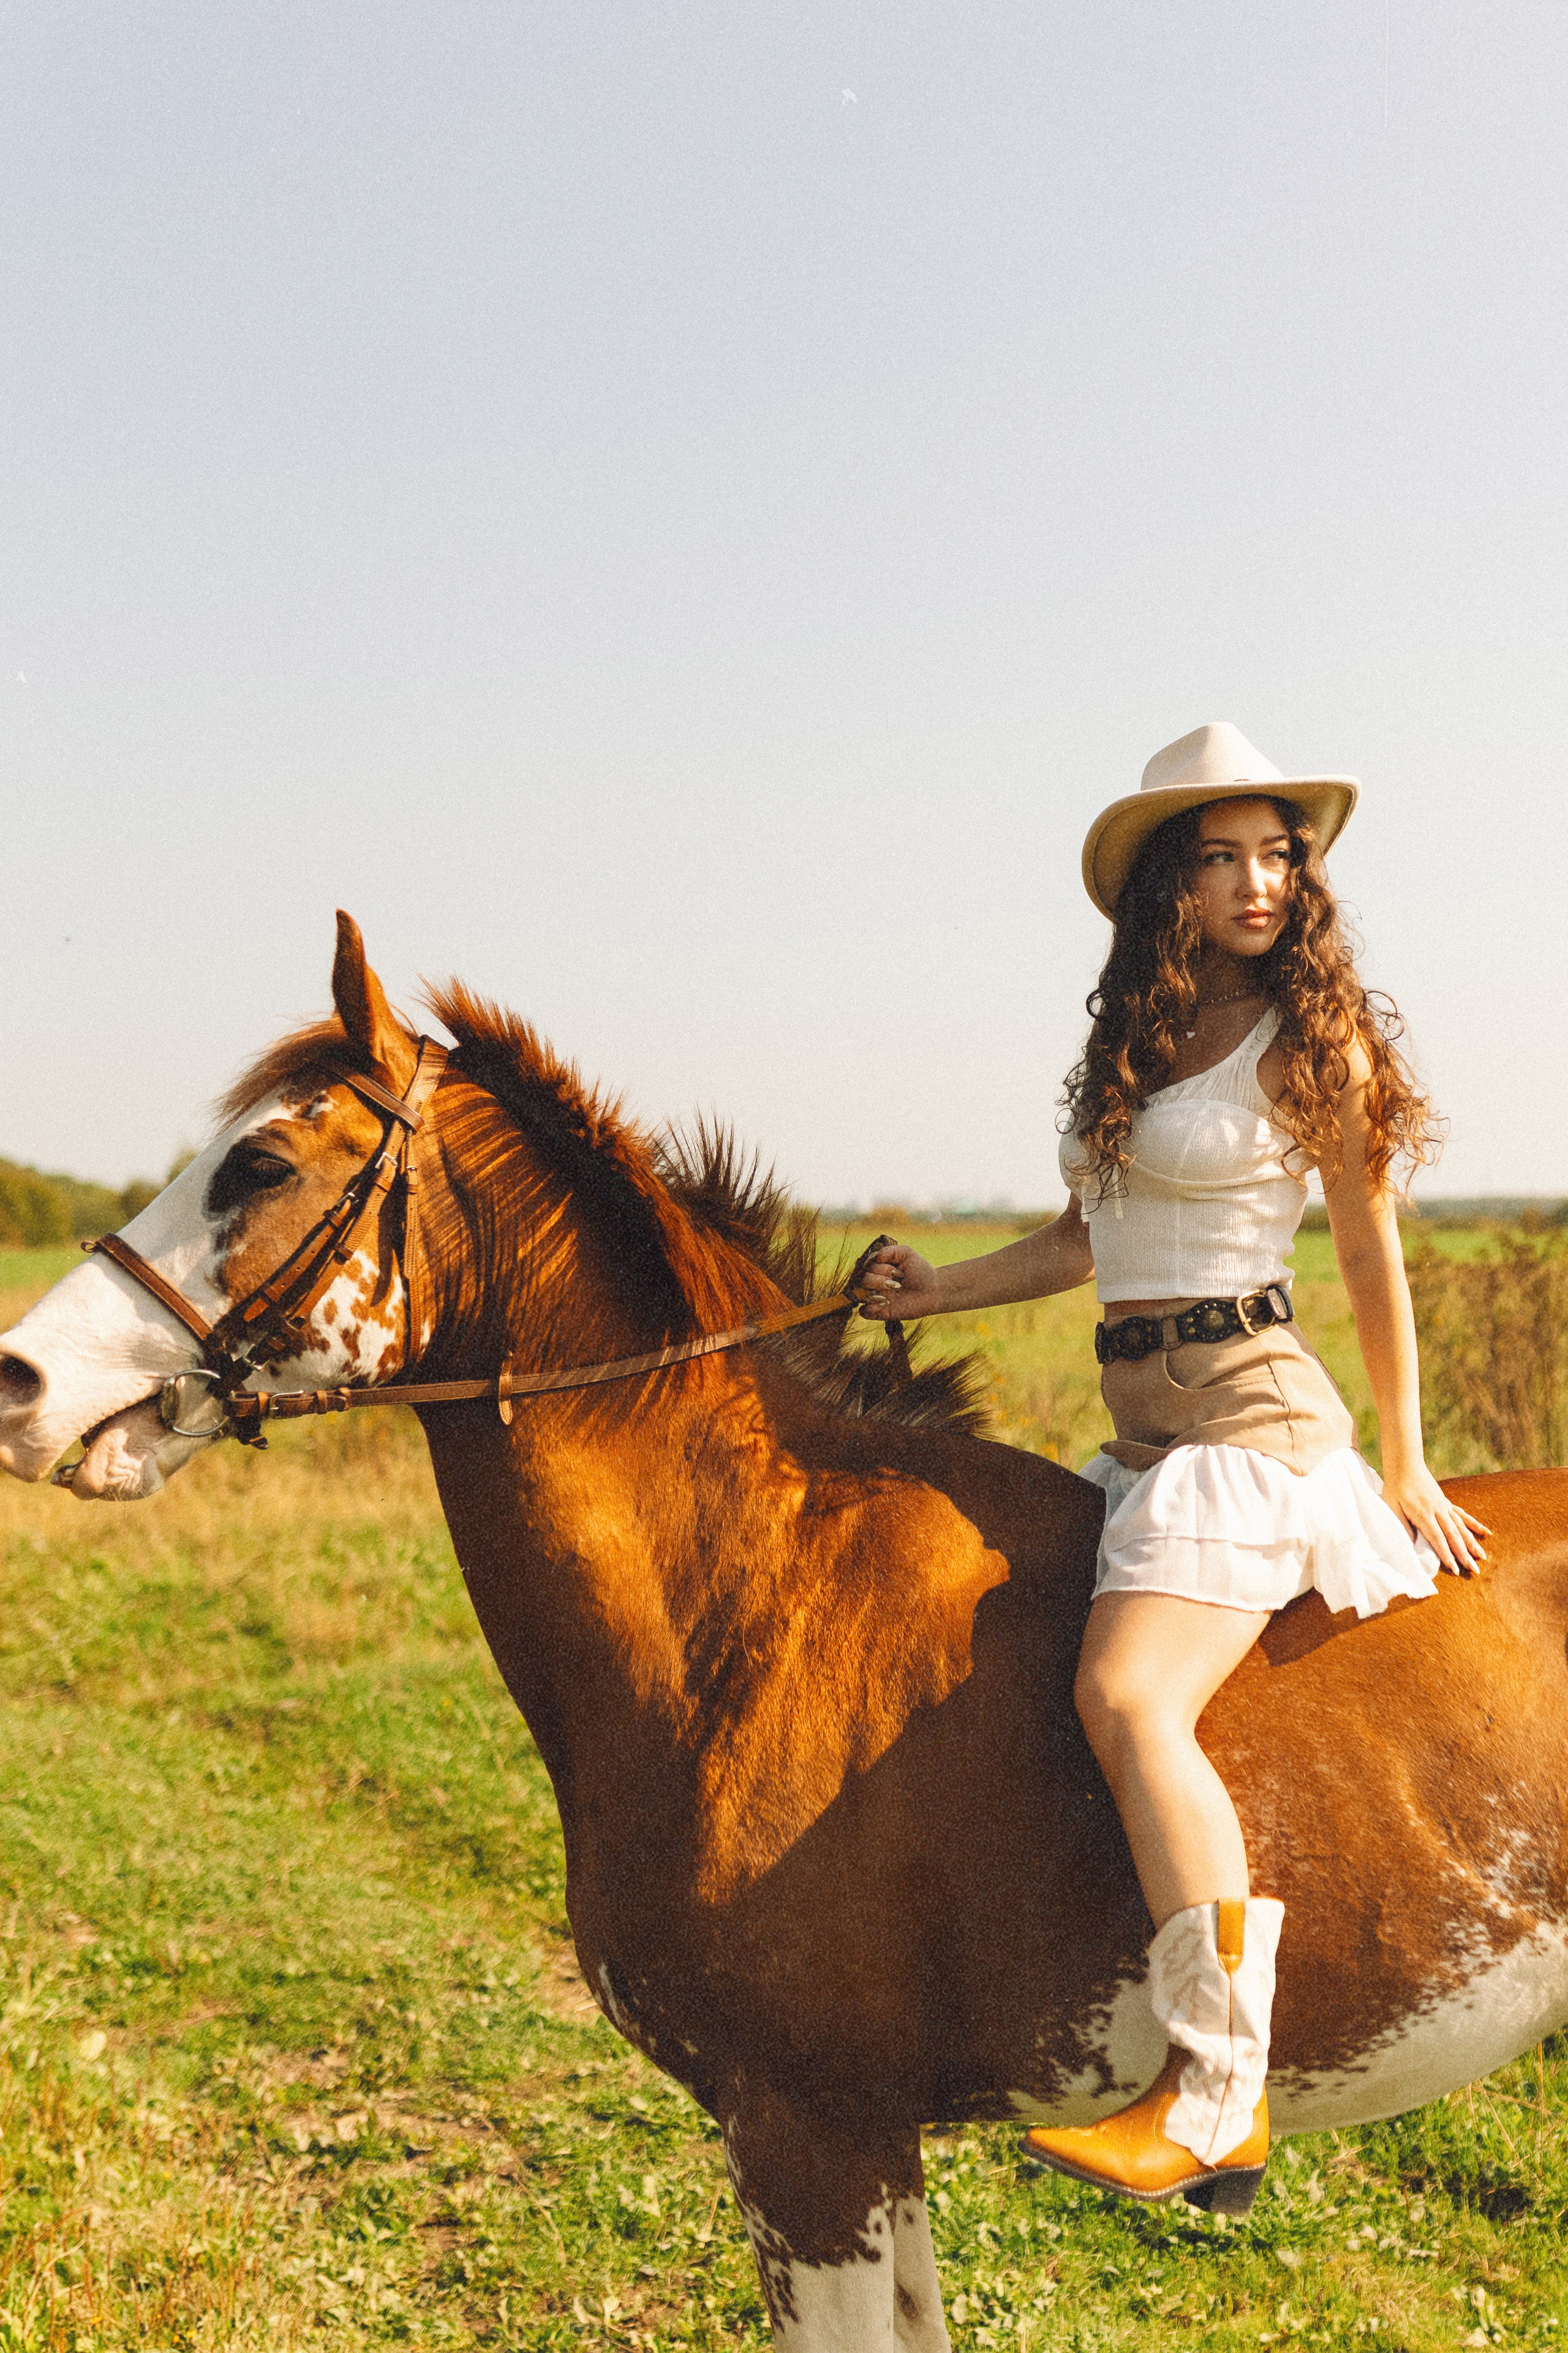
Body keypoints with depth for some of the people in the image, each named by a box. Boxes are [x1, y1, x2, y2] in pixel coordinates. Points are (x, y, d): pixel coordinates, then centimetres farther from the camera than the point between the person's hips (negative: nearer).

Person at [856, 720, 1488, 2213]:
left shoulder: (1314, 1041, -4)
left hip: (1248, 1411, -9)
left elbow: (1374, 1261, 0)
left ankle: (1212, 2103, -25)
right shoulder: (1135, 1036, 15)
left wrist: (1405, 1472, 3)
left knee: (1127, 1698, -27)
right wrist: (936, 1290, 6)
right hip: (1143, 1419, 9)